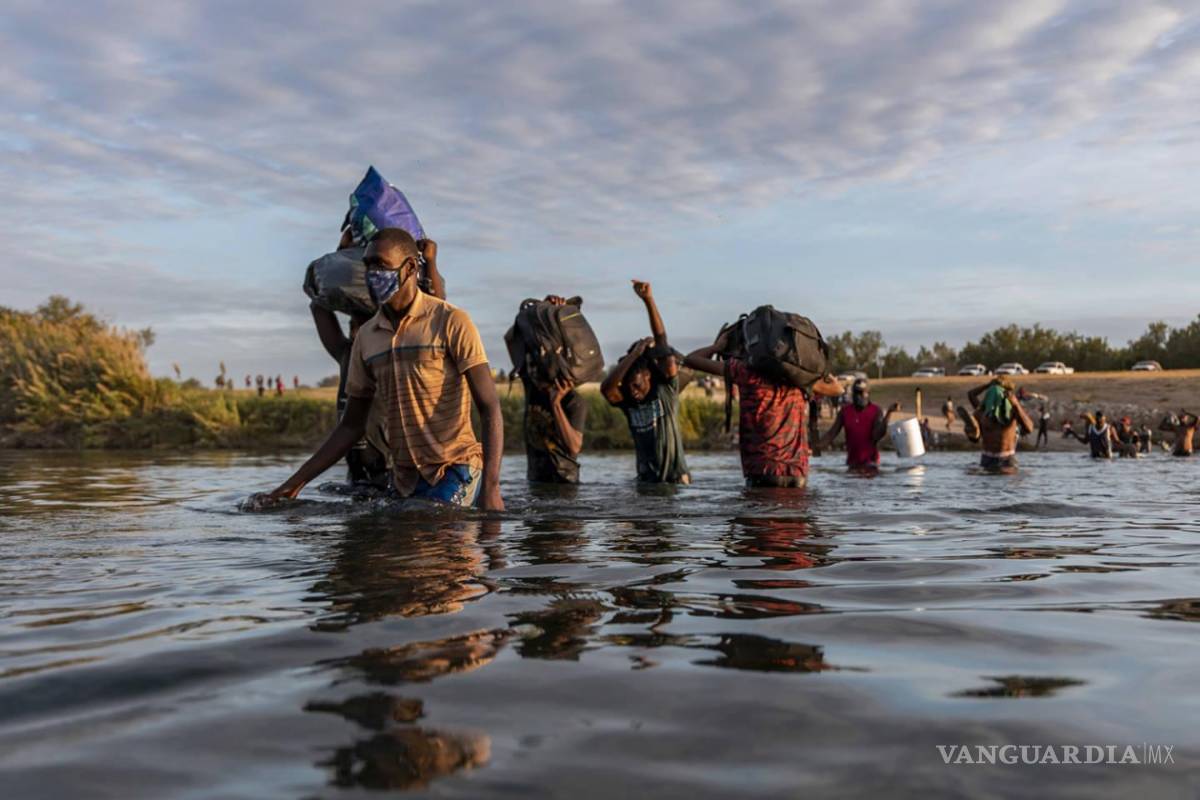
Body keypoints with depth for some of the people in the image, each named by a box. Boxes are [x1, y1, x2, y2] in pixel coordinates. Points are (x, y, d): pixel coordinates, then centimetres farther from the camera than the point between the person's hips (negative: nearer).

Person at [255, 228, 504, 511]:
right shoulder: (366, 336, 10)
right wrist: (294, 484, 8)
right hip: (403, 480, 5)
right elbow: (351, 426, 15)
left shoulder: (450, 322, -6)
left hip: (453, 470, -5)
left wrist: (491, 488, -21)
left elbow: (490, 408, -10)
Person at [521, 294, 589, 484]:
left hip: (564, 479, -4)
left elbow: (574, 446, -24)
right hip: (535, 478, 4)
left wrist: (556, 404, -29)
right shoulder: (531, 385, -1)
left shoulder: (575, 402, -13)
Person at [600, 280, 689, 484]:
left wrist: (649, 300, -18)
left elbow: (661, 340, -13)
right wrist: (634, 353, -22)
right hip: (646, 480, 3)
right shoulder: (626, 402, 1)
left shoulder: (666, 389, -6)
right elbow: (606, 388, -22)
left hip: (676, 477, -3)